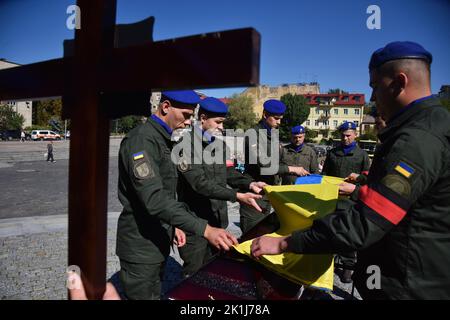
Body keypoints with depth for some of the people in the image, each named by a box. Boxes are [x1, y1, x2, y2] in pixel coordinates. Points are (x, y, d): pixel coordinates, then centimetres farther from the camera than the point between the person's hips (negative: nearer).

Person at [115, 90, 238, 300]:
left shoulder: (162, 140, 12)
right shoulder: (141, 140, -21)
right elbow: (154, 199, -31)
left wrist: (173, 225, 14)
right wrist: (204, 229, -35)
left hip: (158, 241, 9)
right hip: (140, 246, -9)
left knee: (154, 294, 21)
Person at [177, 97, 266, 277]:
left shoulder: (220, 144, 10)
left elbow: (229, 173, 6)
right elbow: (199, 183, -23)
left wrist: (249, 185, -15)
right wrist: (237, 196, -28)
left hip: (217, 217, 7)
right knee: (193, 274, 8)